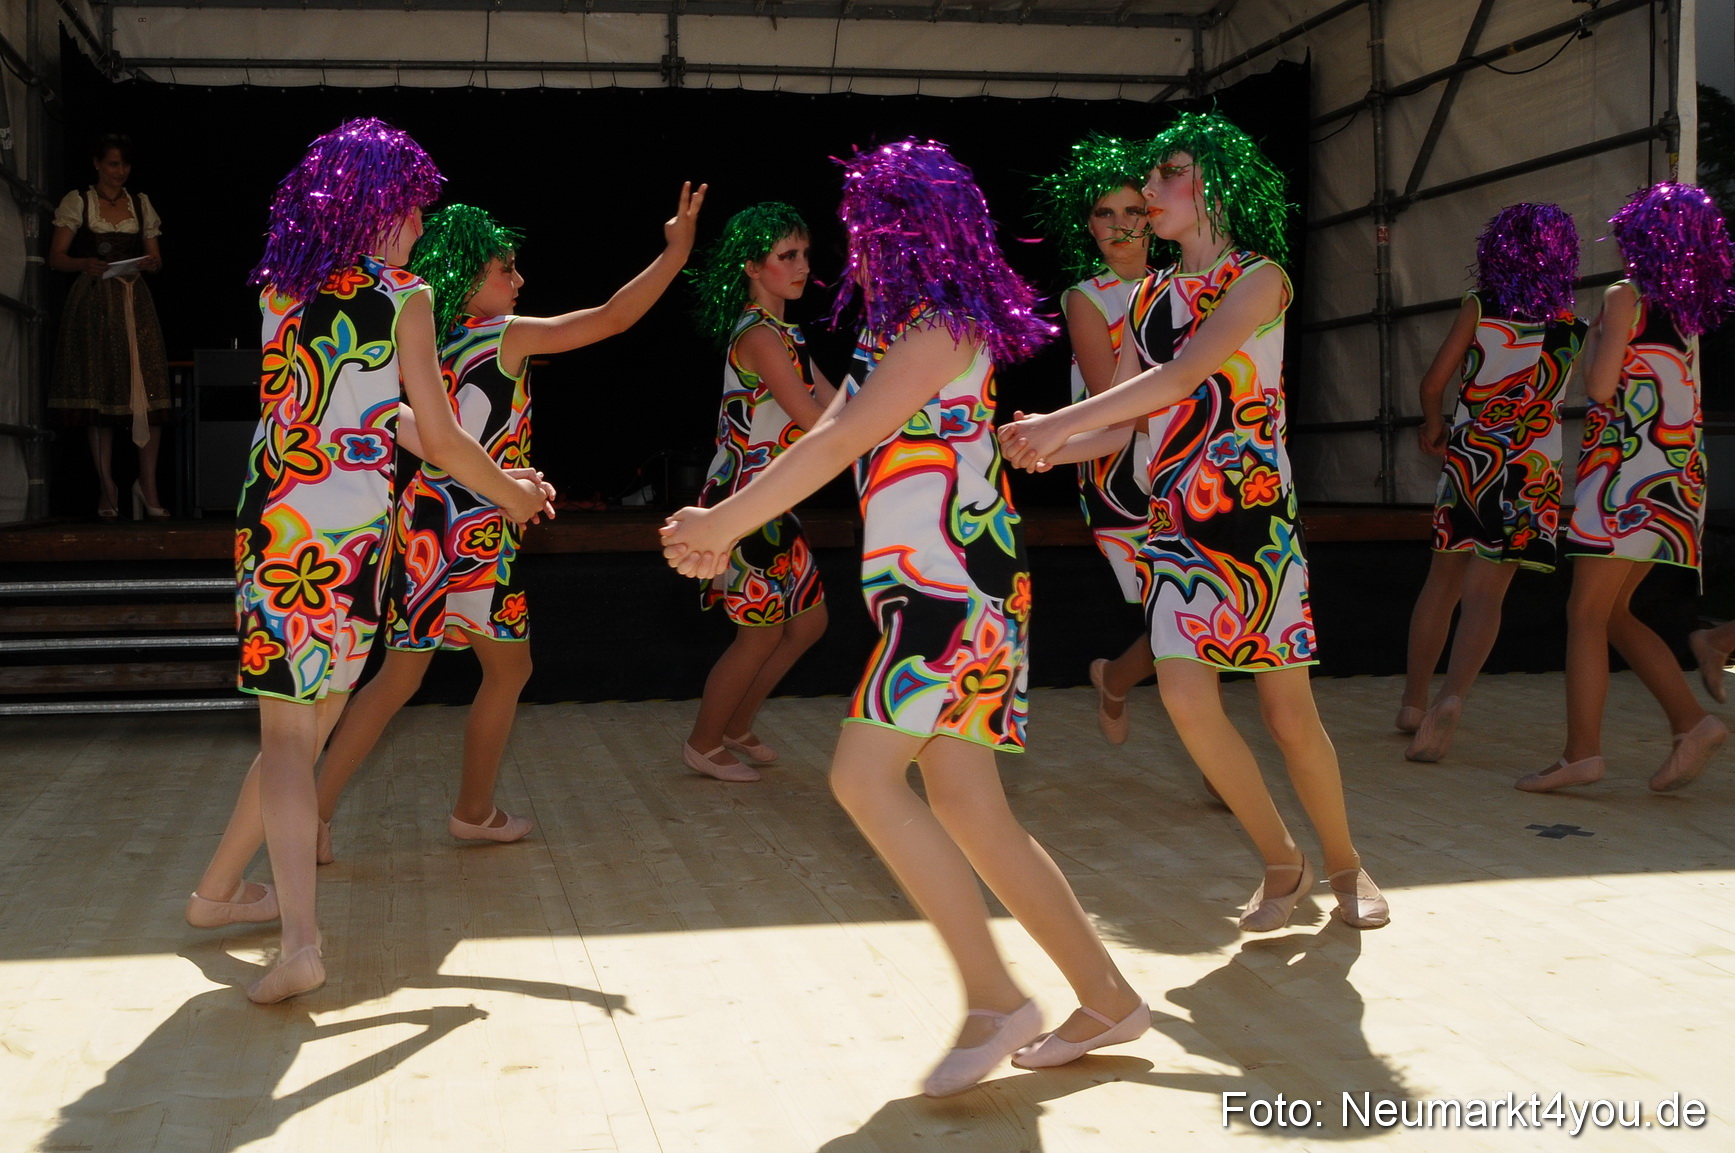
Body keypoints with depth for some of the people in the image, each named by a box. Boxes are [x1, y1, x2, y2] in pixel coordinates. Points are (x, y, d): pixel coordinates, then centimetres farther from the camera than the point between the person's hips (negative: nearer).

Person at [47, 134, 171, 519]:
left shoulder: (141, 204, 15)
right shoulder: (77, 202, 7)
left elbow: (155, 257, 15)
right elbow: (56, 257, 2)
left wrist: (151, 263, -9)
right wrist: (86, 264, -18)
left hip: (135, 302, 2)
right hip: (93, 303, -2)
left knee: (148, 393, -10)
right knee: (98, 395, -3)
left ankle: (148, 485, -6)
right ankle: (107, 488, 0)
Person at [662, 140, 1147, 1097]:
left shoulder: (944, 328, -10)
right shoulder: (898, 329, 19)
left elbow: (837, 444, -16)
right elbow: (829, 442, 16)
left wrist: (724, 523, -13)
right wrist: (725, 527, 7)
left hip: (950, 582, -9)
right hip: (925, 588, 9)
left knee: (865, 776, -16)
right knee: (965, 807, 6)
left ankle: (993, 999, -12)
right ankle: (1106, 998, 13)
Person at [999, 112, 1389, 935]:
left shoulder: (1257, 277, -5)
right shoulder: (1150, 296, 13)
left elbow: (1182, 378, -21)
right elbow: (1120, 425, 9)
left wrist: (1062, 423, -28)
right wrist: (1046, 449, -11)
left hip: (1253, 517, -5)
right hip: (1173, 519, 5)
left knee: (1287, 712, 0)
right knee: (1184, 696, -8)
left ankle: (1344, 866, 24)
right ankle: (1281, 865, 12)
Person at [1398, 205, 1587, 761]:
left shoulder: (1480, 306, -4)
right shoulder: (1572, 328, 1)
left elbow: (1433, 383, -6)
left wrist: (1434, 426, 11)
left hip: (1469, 458, 0)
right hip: (1533, 468, 0)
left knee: (1443, 581, 14)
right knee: (1486, 592, -6)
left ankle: (1413, 705, 21)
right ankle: (1452, 699, -28)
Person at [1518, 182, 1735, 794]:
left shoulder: (1625, 296, -8)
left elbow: (1600, 386, -14)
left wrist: (1592, 339, 3)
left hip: (1630, 469, -8)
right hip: (1677, 472, 8)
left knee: (1587, 614, -5)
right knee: (1612, 613, 15)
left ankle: (1581, 752, -7)